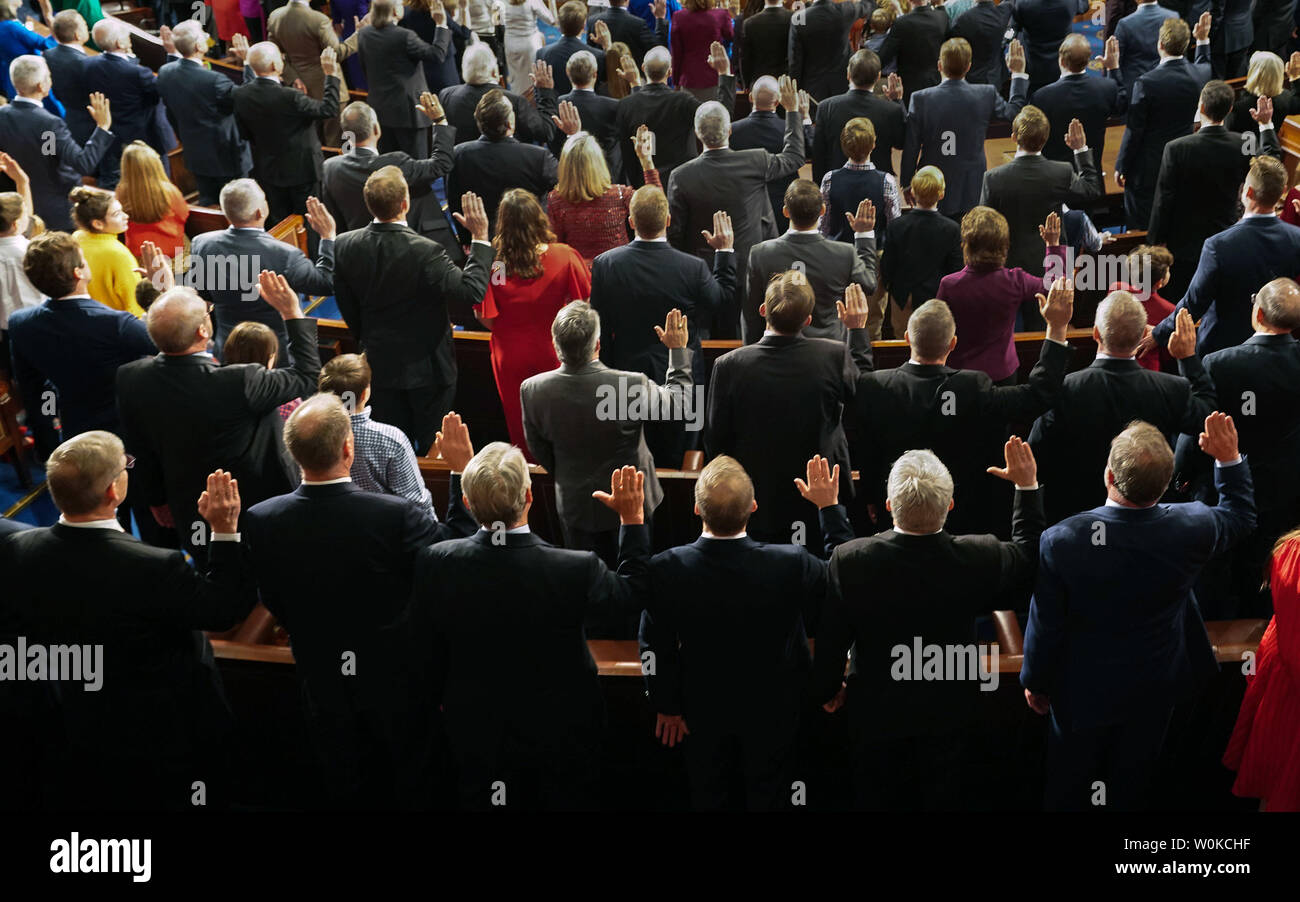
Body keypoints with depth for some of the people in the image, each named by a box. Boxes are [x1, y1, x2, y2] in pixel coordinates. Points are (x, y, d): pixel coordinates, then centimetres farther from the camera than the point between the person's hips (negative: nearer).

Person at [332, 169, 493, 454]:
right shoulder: (425, 252, -29)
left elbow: (346, 305, 1)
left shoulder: (345, 246, -11)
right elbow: (471, 291, -29)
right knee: (433, 448, 14)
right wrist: (480, 238, -22)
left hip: (380, 364, 5)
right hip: (427, 366, -4)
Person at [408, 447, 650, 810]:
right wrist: (633, 518, -2)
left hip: (475, 734, 2)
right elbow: (633, 591, -7)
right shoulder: (577, 569, -30)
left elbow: (426, 654, -7)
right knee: (569, 801, 24)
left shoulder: (433, 563, -23)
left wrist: (440, 699, 12)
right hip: (562, 738, -1)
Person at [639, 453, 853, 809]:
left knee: (707, 797, 26)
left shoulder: (667, 568, -30)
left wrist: (666, 706, 1)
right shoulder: (791, 564, -32)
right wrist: (830, 507, -5)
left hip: (703, 712, 1)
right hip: (772, 713, 0)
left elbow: (656, 648, -16)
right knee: (768, 796, 25)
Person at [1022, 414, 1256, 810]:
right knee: (1132, 789, 26)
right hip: (1154, 691, 2)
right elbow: (1241, 516, 2)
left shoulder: (1061, 540, -32)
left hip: (1082, 692, -2)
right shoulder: (1189, 528, -25)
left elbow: (1045, 626, -18)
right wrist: (1229, 458, 1)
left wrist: (1035, 682, -2)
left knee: (1068, 790, 22)